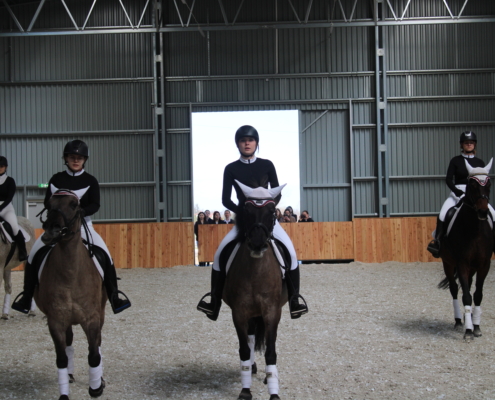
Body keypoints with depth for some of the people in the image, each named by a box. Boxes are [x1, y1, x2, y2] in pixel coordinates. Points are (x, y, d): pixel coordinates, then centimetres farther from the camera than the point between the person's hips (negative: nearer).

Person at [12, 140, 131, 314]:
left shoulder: (90, 181, -1)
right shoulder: (56, 179, 4)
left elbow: (95, 205, -6)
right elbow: (47, 202, 3)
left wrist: (81, 211, -25)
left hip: (83, 223, -2)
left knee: (106, 257, -17)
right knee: (33, 257, -5)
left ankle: (114, 299, -8)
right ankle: (26, 299, 7)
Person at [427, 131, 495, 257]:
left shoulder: (480, 162, 12)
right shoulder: (456, 161, 6)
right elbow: (448, 179, -2)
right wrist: (457, 191, -19)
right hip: (457, 192, -2)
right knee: (443, 213, -26)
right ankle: (437, 241, -19)